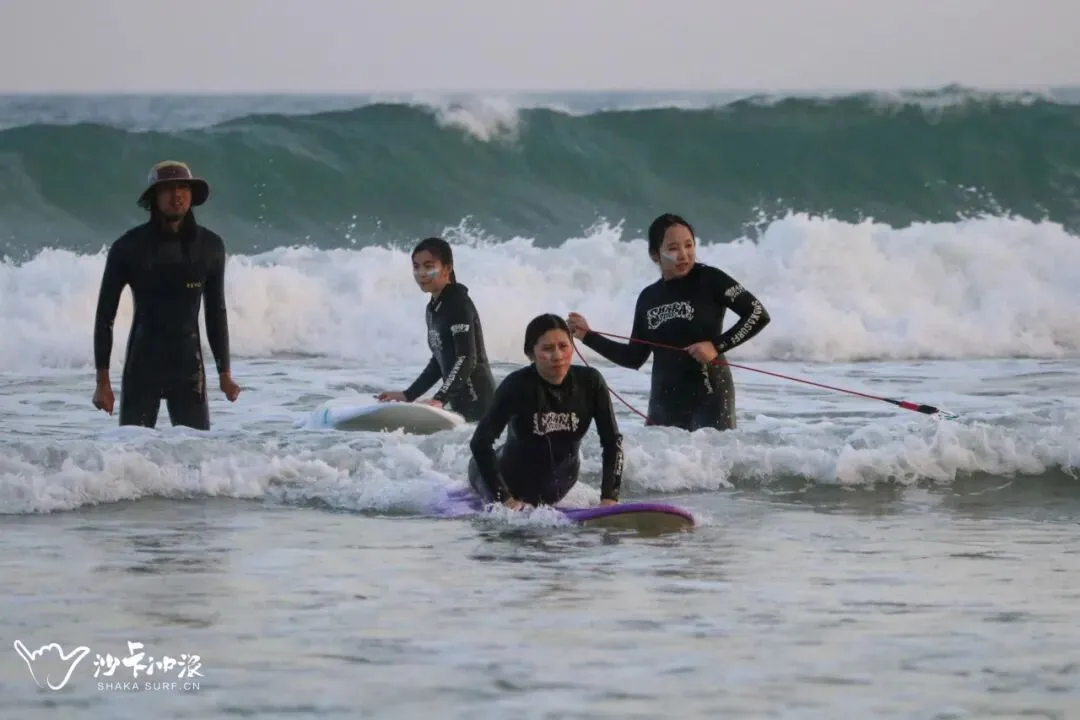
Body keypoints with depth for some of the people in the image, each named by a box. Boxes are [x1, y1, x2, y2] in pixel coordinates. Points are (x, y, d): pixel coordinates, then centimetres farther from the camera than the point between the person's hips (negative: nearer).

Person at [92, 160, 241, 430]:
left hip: (188, 365, 2)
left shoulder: (209, 246, 2)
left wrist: (224, 373, 12)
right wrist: (102, 381, -4)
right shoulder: (129, 247, -6)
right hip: (142, 364, -2)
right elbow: (105, 316, -1)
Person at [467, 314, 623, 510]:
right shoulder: (517, 386, -31)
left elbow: (612, 440, -18)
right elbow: (480, 442, -29)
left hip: (561, 484, 3)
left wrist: (609, 497, -27)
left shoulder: (590, 382, -24)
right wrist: (503, 498, -32)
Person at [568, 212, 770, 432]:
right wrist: (588, 336, 12)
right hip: (664, 402, 5)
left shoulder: (709, 280, -4)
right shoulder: (649, 298, 10)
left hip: (709, 397, -5)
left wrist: (718, 346, -13)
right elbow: (635, 358, 17)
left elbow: (758, 315, -7)